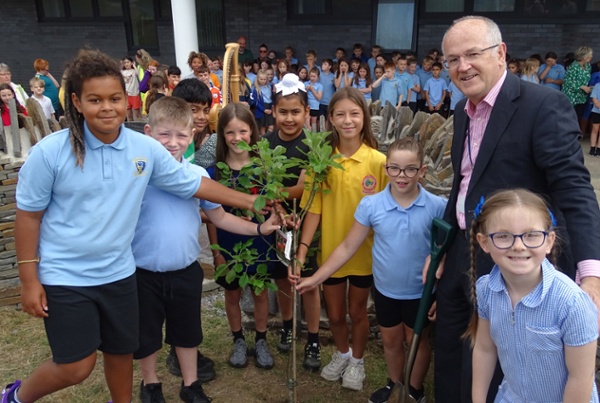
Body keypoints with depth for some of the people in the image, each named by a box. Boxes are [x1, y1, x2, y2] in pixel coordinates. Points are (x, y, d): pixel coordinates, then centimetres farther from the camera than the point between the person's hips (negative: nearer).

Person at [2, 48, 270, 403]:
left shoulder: (146, 148, -8)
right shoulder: (49, 152, -16)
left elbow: (193, 184, 1)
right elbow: (29, 215, -8)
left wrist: (248, 201, 2)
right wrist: (29, 280, -7)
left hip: (118, 272, 4)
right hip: (64, 276, -3)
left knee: (122, 353, 19)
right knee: (77, 367, 3)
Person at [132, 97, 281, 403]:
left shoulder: (198, 175, -4)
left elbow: (219, 217, 3)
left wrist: (259, 228, -3)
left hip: (185, 271, 3)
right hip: (143, 274, -2)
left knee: (187, 332, 21)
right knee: (145, 334, 18)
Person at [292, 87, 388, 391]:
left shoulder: (378, 161, -11)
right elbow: (314, 209, -7)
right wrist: (301, 251, -14)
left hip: (364, 253, -1)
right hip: (330, 251, 2)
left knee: (357, 312, 18)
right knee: (334, 314, 18)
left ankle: (357, 360, 45)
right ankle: (342, 353, 48)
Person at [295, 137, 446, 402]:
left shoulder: (437, 207, -18)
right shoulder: (370, 205, -15)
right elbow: (348, 247, -9)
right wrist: (315, 278, -11)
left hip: (420, 292, -1)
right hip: (384, 290, 2)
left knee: (417, 341, 21)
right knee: (390, 342, 23)